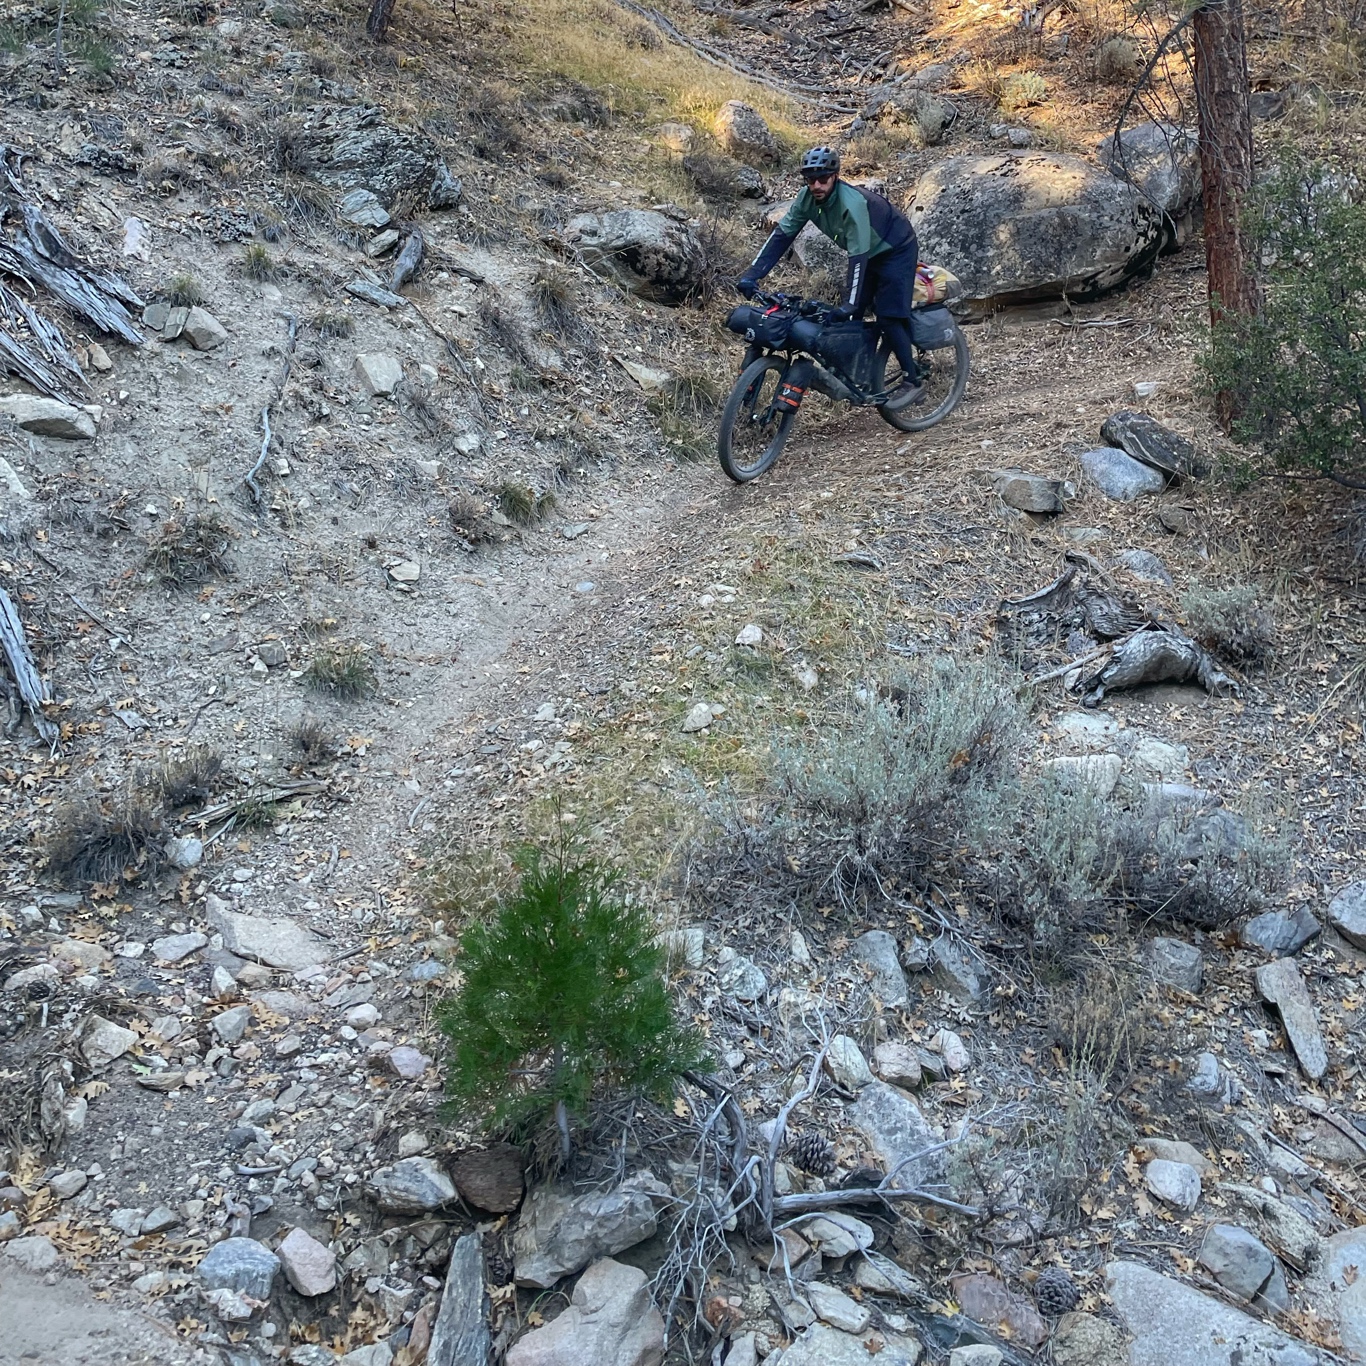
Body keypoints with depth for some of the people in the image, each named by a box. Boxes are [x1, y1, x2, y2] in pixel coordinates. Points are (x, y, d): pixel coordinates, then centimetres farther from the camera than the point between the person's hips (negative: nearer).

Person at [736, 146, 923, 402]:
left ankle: (913, 381, -4)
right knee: (851, 316, 1)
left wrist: (848, 304, -42)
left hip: (896, 250, -8)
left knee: (888, 317, -14)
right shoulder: (808, 198, -15)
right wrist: (752, 274, -23)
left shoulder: (852, 203, -36)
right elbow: (782, 235, -14)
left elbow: (858, 256, -38)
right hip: (869, 254, 8)